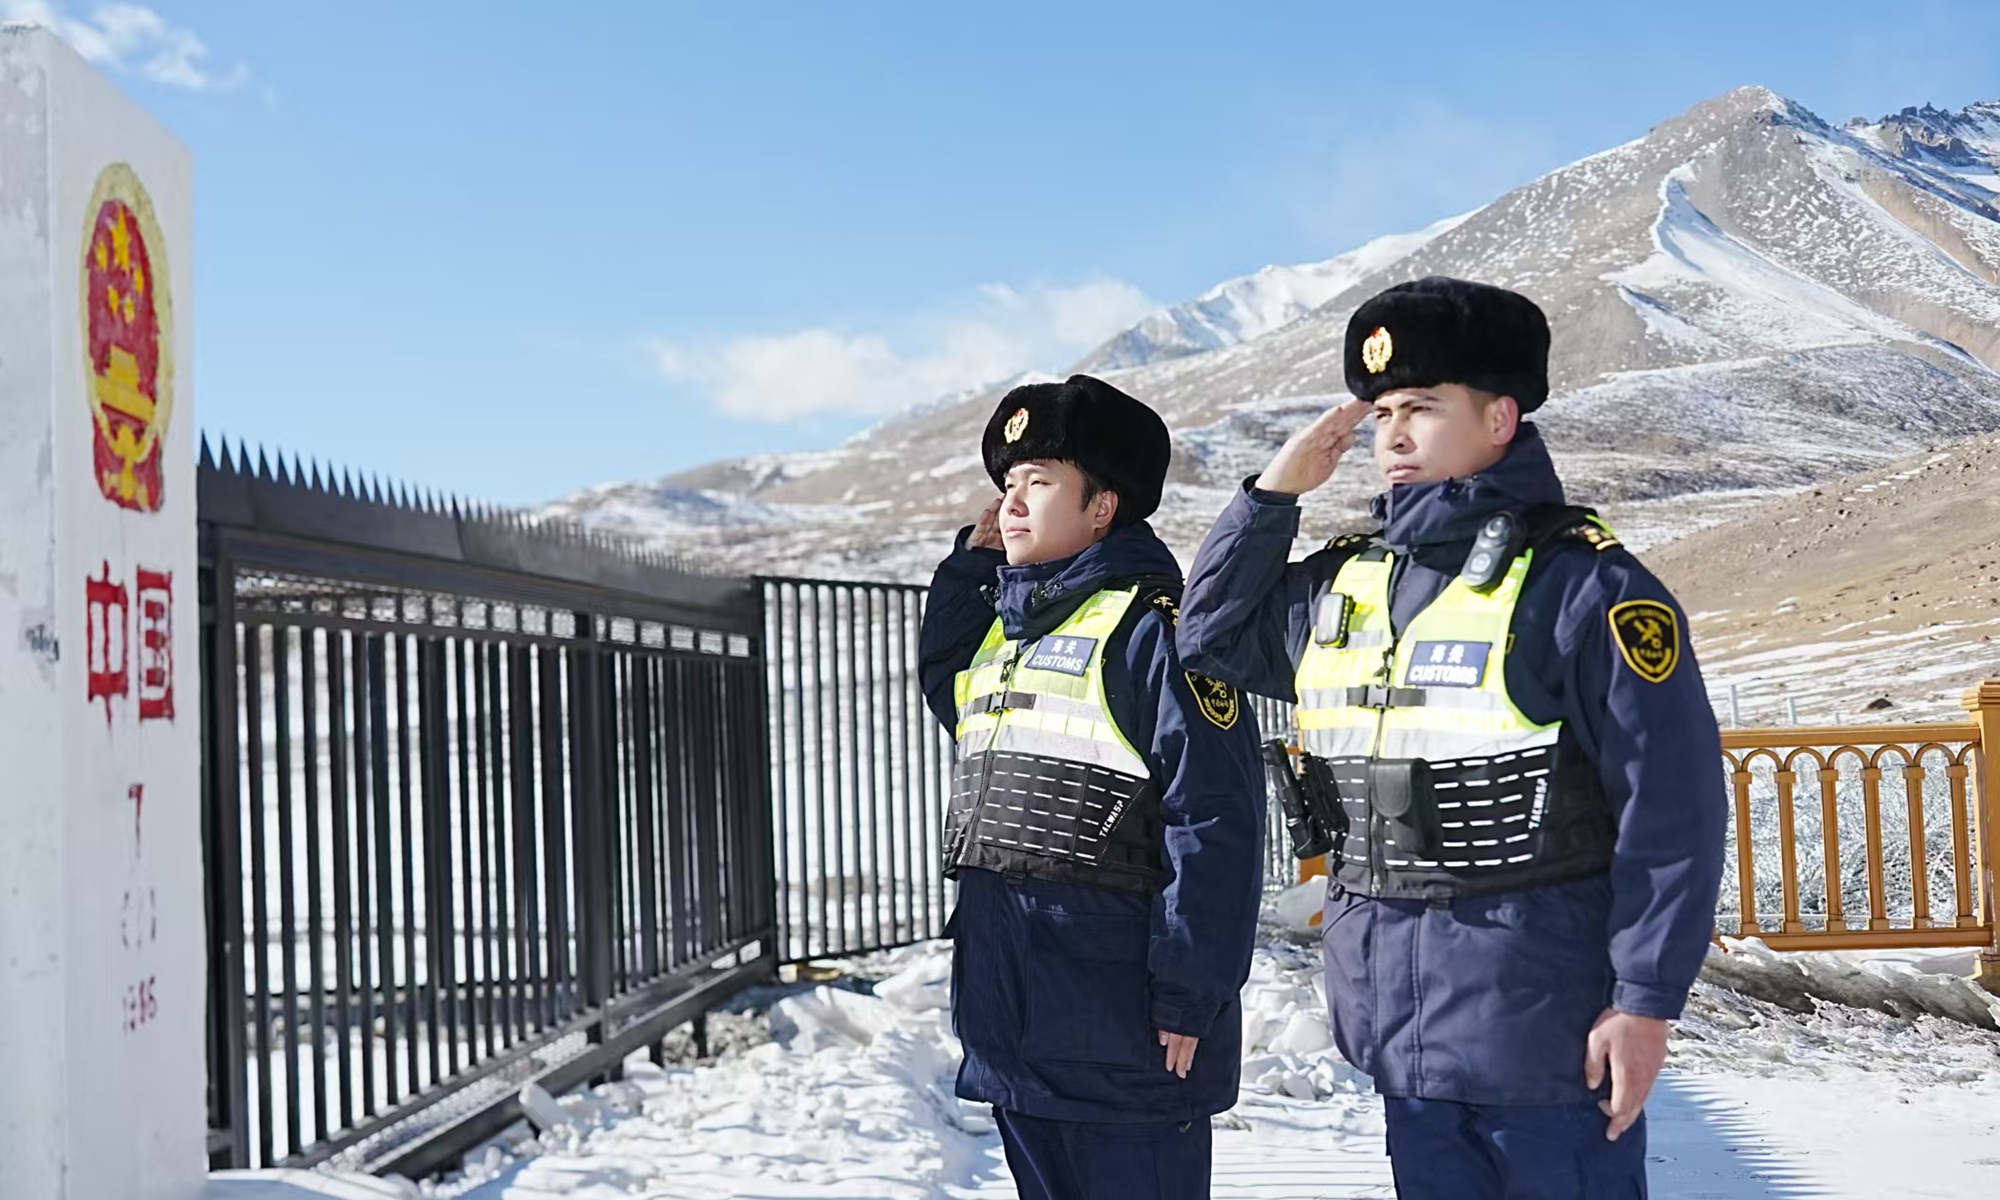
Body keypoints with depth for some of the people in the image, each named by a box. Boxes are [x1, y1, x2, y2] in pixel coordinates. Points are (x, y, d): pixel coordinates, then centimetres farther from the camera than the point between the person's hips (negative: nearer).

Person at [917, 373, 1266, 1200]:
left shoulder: (1149, 625, -12)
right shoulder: (1003, 627, 14)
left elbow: (1212, 824, -16)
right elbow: (943, 686, 35)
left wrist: (1189, 997, -19)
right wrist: (971, 561, 20)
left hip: (1118, 1024, -9)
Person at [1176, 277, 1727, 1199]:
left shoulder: (1582, 584, -11)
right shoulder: (1342, 584, 9)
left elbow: (1670, 805, -12)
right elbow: (1210, 637, 22)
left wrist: (1646, 1002, -14)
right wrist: (1271, 494, 9)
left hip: (1542, 1024, -6)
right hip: (1400, 1021, 7)